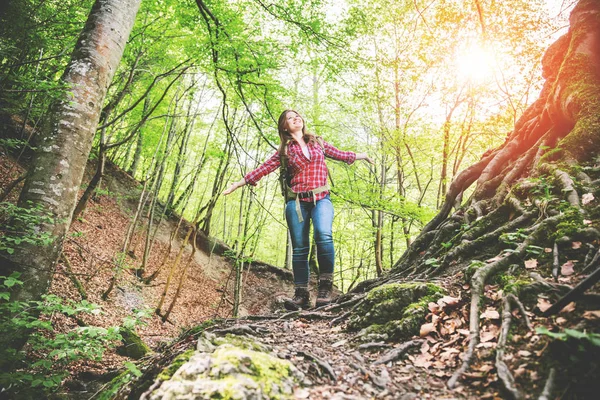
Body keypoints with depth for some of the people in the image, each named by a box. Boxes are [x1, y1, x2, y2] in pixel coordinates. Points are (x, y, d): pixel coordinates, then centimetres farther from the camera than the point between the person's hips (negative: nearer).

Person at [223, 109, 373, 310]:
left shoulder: (318, 142, 16)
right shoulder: (284, 150, 12)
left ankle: (325, 286, -16)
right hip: (297, 201, 1)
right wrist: (238, 183, 5)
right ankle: (301, 294, 7)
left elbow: (339, 154, 28)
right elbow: (264, 168, 9)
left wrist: (360, 155, 35)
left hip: (321, 198, 0)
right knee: (299, 248, -1)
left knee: (323, 235, -27)